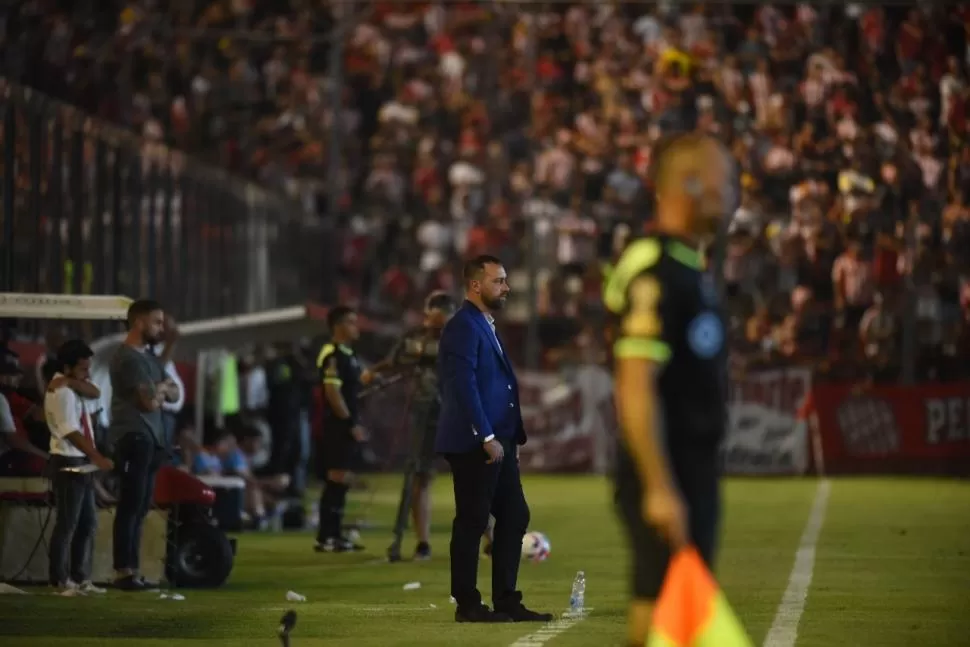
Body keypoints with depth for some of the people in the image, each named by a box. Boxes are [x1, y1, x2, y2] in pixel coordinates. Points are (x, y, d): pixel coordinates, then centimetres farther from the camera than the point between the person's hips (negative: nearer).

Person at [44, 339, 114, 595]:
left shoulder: (72, 386, 11)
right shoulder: (62, 392, -18)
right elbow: (71, 432, -24)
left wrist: (80, 381, -9)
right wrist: (98, 457, -31)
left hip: (82, 461, 10)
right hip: (68, 462, -10)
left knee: (88, 523, 11)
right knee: (67, 523, -7)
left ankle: (81, 578, 16)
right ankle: (61, 581, -3)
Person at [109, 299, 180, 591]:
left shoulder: (149, 357, 19)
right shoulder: (128, 358, -12)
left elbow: (173, 394, 17)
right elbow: (150, 401, -16)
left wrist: (160, 390, -5)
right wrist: (162, 388, 5)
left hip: (151, 438, 10)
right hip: (133, 437, -9)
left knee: (140, 509, 9)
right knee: (131, 507, -10)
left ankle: (132, 571, 11)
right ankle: (124, 572, -12)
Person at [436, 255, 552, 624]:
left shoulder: (485, 326, 19)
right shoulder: (463, 327, -12)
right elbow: (464, 387, -20)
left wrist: (509, 438, 16)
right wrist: (487, 438, -22)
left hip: (498, 441, 10)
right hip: (474, 444, -10)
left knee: (514, 517, 9)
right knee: (472, 522, -4)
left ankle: (506, 601, 13)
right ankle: (467, 605, 2)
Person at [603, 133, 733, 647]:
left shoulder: (693, 269, 14)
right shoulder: (654, 273, -17)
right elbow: (635, 389, -22)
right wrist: (659, 489, -25)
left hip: (693, 471, 10)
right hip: (665, 478, -10)